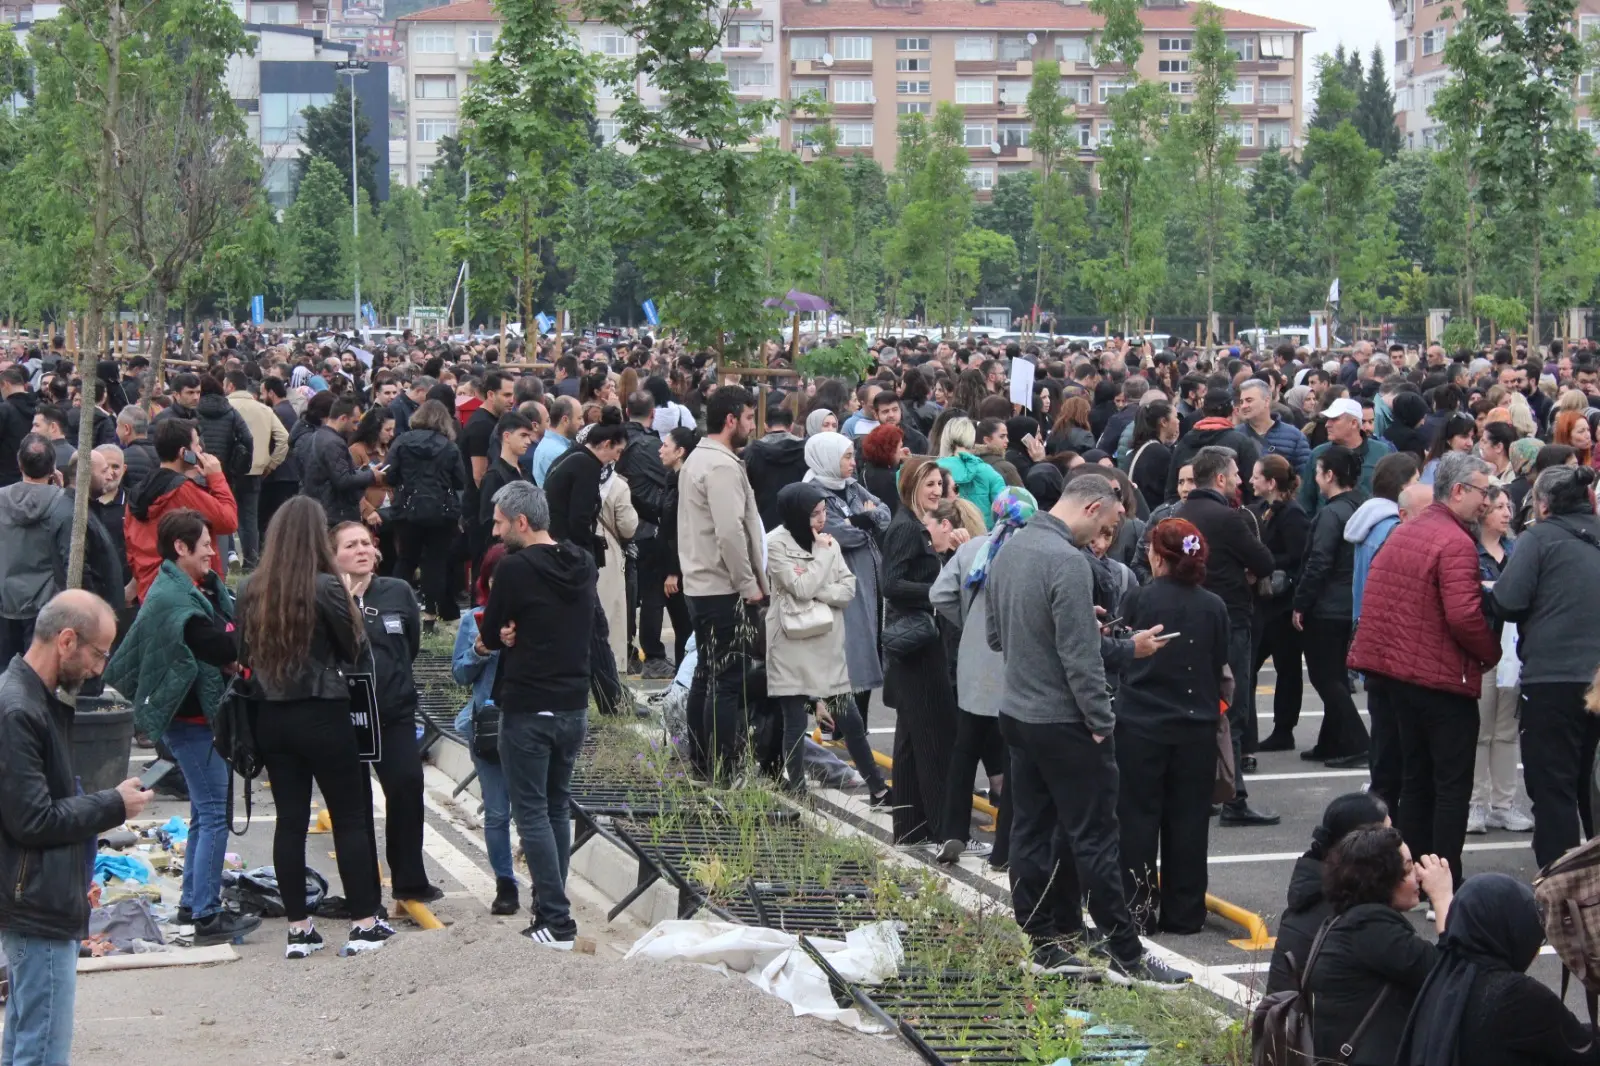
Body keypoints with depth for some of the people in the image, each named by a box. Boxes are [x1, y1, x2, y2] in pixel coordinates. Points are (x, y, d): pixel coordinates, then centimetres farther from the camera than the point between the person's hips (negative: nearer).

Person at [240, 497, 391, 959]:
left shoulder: (251, 590, 0)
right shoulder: (325, 587, -13)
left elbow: (247, 653, 7)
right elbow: (355, 650, -4)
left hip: (270, 716, 4)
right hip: (322, 715, -4)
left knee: (290, 819, 8)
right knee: (351, 817, 5)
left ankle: (298, 929, 10)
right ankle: (364, 924, 6)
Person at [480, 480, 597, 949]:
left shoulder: (515, 568, -15)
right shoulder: (583, 565, 6)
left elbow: (489, 636, -7)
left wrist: (491, 641, 17)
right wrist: (522, 635, 3)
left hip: (527, 710, -7)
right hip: (574, 705, 7)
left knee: (532, 812, -2)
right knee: (557, 808, 16)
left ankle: (556, 921, -6)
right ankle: (551, 908, 19)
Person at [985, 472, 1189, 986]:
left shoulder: (1008, 552, 8)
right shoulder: (1067, 562, -20)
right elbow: (1080, 656, -22)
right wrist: (1101, 724, -14)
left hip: (1017, 713, 9)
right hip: (1065, 722, -9)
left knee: (1031, 834, 11)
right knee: (1094, 840, -4)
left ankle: (1043, 944, 16)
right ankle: (1125, 955, 1)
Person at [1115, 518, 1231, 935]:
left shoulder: (1138, 599, -10)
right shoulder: (1214, 607, -3)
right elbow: (1222, 671, 5)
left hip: (1140, 725, -2)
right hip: (1196, 727, 2)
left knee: (1138, 819, 6)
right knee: (1188, 820, 10)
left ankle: (1138, 911, 6)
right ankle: (1184, 912, 14)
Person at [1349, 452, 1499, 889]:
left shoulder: (1402, 533, 10)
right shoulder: (1456, 543, -18)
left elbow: (1374, 600, 15)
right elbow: (1464, 616, -25)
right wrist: (1491, 653, -9)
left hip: (1398, 672, 9)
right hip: (1445, 677, -9)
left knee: (1416, 778, 16)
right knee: (1453, 785, -2)